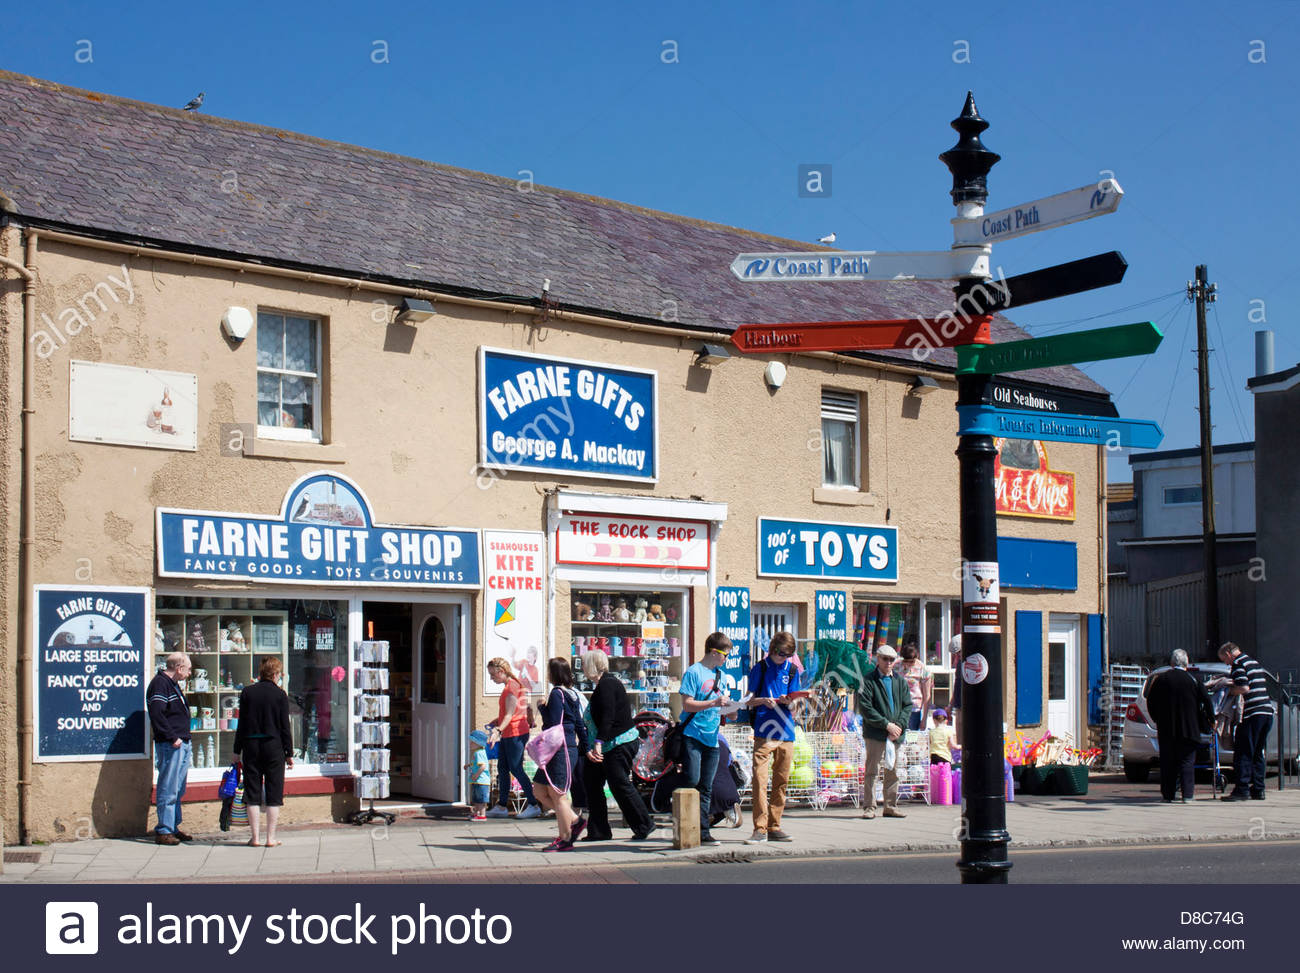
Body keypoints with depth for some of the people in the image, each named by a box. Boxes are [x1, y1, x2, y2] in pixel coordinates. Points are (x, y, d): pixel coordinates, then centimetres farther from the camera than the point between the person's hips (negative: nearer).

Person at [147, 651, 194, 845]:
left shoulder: (173, 684, 20)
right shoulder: (160, 684, -11)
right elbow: (156, 714, -22)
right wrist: (172, 738, -21)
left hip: (181, 744, 10)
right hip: (169, 746, -10)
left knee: (178, 791, 13)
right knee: (168, 790, -7)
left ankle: (174, 828, 19)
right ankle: (163, 831, -4)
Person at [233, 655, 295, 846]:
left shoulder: (247, 692, 2)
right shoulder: (280, 695, -4)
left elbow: (241, 724, 3)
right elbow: (285, 726, -3)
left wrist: (237, 751, 9)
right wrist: (289, 753, 4)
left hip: (251, 746, 2)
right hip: (274, 746, -2)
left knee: (253, 794, 6)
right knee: (274, 794, 4)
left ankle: (255, 837, 6)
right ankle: (271, 838, 3)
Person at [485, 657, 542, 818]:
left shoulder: (511, 686, -15)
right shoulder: (508, 686, 15)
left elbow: (510, 714, -21)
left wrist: (498, 730, -29)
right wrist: (496, 722, 18)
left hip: (515, 734, -10)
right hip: (506, 735, 10)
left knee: (516, 769, -6)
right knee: (502, 768, 9)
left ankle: (533, 805, -1)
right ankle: (501, 807, 13)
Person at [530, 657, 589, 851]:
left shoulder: (557, 694, -12)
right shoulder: (571, 693, 15)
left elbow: (554, 724, -18)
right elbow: (579, 724, 18)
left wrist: (542, 707, -4)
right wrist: (585, 748, 21)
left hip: (561, 750, -10)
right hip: (570, 749, 10)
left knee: (557, 794, -3)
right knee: (539, 791, 13)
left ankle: (565, 839, 3)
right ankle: (573, 821, 14)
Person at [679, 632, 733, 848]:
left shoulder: (719, 674, 17)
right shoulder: (694, 672, -6)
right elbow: (687, 705, -13)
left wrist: (726, 705, 4)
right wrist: (713, 703, -21)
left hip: (712, 737, 7)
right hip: (692, 735, -7)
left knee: (706, 788, 6)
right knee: (691, 780, -14)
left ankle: (703, 832, 8)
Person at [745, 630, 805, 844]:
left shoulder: (792, 670, 14)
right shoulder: (760, 668, 4)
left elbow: (793, 701, 11)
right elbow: (749, 701, 4)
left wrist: (787, 701, -11)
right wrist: (763, 701, -16)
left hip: (786, 732, 4)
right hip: (764, 731, -4)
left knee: (781, 781, 6)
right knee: (760, 779, -12)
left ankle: (774, 827, 12)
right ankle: (760, 829, -12)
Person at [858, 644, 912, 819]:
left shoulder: (899, 681, 13)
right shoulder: (868, 681, -4)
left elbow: (908, 705, 10)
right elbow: (865, 708, -12)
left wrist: (899, 725, -7)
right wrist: (887, 725, -14)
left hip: (895, 734, 5)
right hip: (875, 734, -5)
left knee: (893, 771, 9)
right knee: (872, 771, -2)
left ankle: (891, 806, 18)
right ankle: (870, 807, 4)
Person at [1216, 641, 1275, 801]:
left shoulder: (1238, 664, -6)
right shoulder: (1255, 663, 21)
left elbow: (1244, 688, -18)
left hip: (1252, 714, -9)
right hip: (1267, 712, 9)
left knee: (1243, 753, -4)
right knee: (1258, 753, 13)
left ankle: (1242, 789, -6)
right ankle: (1258, 790, 13)